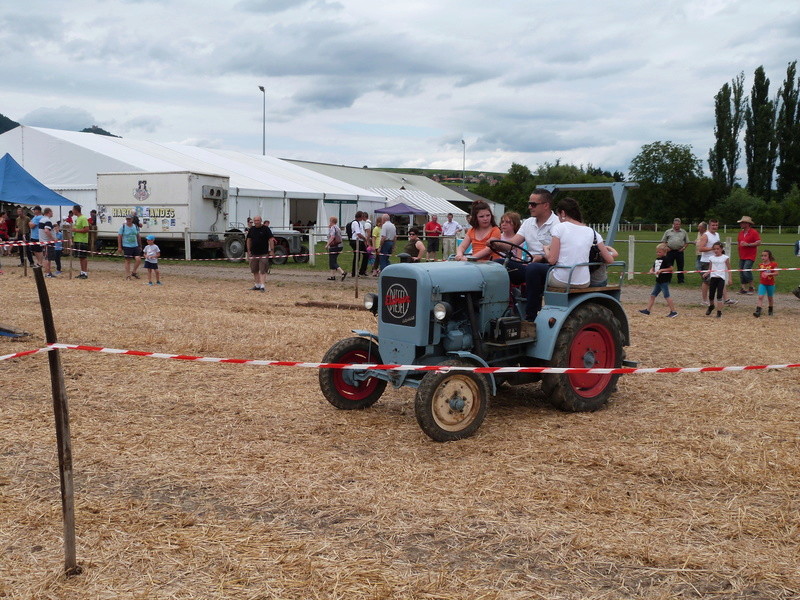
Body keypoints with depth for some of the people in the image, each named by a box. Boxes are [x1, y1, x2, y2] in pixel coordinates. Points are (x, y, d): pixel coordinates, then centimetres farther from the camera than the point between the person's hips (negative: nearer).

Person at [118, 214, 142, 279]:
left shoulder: (135, 227, 8)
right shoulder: (123, 227, -4)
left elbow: (138, 236, 17)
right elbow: (119, 237, -3)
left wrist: (140, 246, 16)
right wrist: (119, 247, -8)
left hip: (135, 246, 4)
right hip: (127, 246, -4)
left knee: (138, 259, -6)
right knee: (127, 261, -1)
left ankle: (134, 272, 14)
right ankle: (128, 275, 7)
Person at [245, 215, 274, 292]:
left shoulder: (266, 229, -3)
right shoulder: (252, 229, 10)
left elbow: (271, 239, -5)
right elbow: (248, 240, 17)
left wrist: (271, 250, -11)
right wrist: (248, 250, 12)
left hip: (263, 254, -5)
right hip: (254, 253, 5)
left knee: (262, 270, -9)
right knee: (255, 270, 10)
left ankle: (262, 286, -12)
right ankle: (257, 285, 21)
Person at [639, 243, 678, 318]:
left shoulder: (666, 259, -11)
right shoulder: (657, 259, 13)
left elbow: (670, 268, -14)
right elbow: (653, 267, 20)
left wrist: (661, 270, -20)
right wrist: (652, 271, -3)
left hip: (664, 281, -9)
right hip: (658, 281, 9)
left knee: (666, 296, -8)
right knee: (653, 295, 11)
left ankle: (673, 311, -4)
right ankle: (647, 310, 18)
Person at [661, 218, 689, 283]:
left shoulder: (683, 232, 11)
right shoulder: (668, 232, 9)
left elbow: (687, 242, 15)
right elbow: (663, 241, 12)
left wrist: (683, 248, -2)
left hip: (679, 251, 1)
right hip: (670, 251, 0)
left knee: (680, 266, 3)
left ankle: (681, 279, 10)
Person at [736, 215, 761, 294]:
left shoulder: (754, 232, -8)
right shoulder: (741, 232, 13)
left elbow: (759, 242, -14)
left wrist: (748, 244, -19)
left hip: (750, 257, -7)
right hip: (742, 256, 7)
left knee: (746, 271, -18)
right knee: (741, 273, 6)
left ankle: (751, 287, -3)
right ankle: (743, 289, 13)